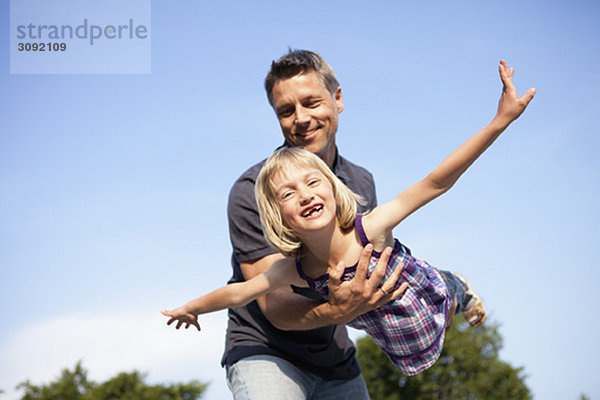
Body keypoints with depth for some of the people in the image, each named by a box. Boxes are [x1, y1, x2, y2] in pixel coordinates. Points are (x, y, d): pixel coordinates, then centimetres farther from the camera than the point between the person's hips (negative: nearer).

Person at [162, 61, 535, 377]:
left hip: (432, 301, -3)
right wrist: (190, 308, 6)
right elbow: (238, 293, -8)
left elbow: (437, 182, -38)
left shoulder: (368, 230, -35)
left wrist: (501, 120, -43)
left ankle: (460, 288, 37)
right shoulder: (296, 271, -25)